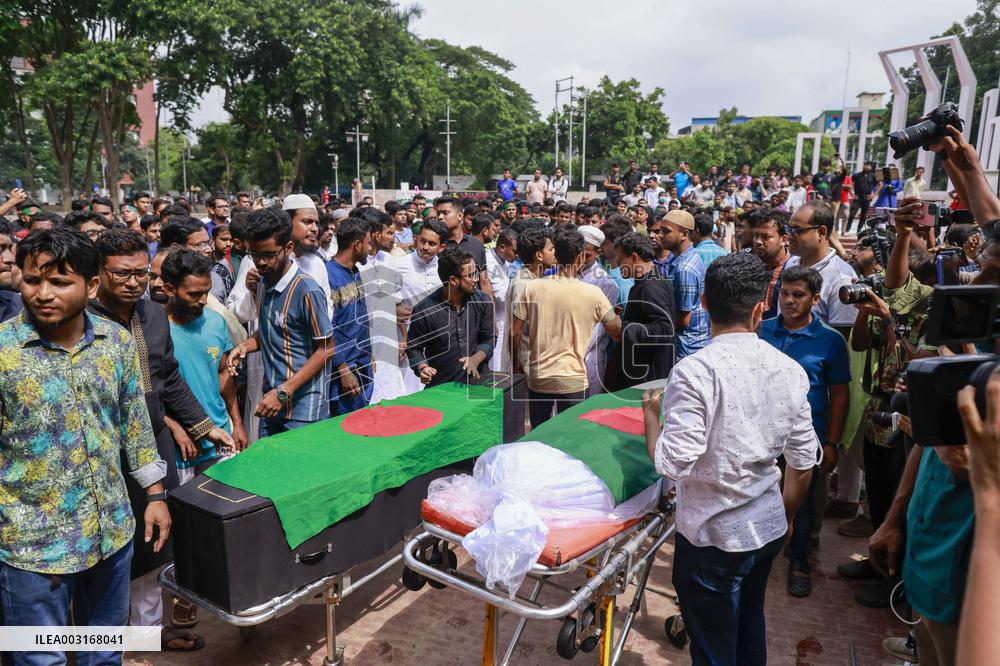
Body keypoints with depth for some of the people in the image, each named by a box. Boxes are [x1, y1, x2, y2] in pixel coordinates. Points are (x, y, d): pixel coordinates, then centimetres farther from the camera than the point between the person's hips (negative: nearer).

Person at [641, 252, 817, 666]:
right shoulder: (789, 370, -4)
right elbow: (803, 461, 4)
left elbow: (674, 463, -24)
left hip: (712, 537, -6)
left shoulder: (693, 372, -22)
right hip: (769, 528, 6)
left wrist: (651, 412, -6)